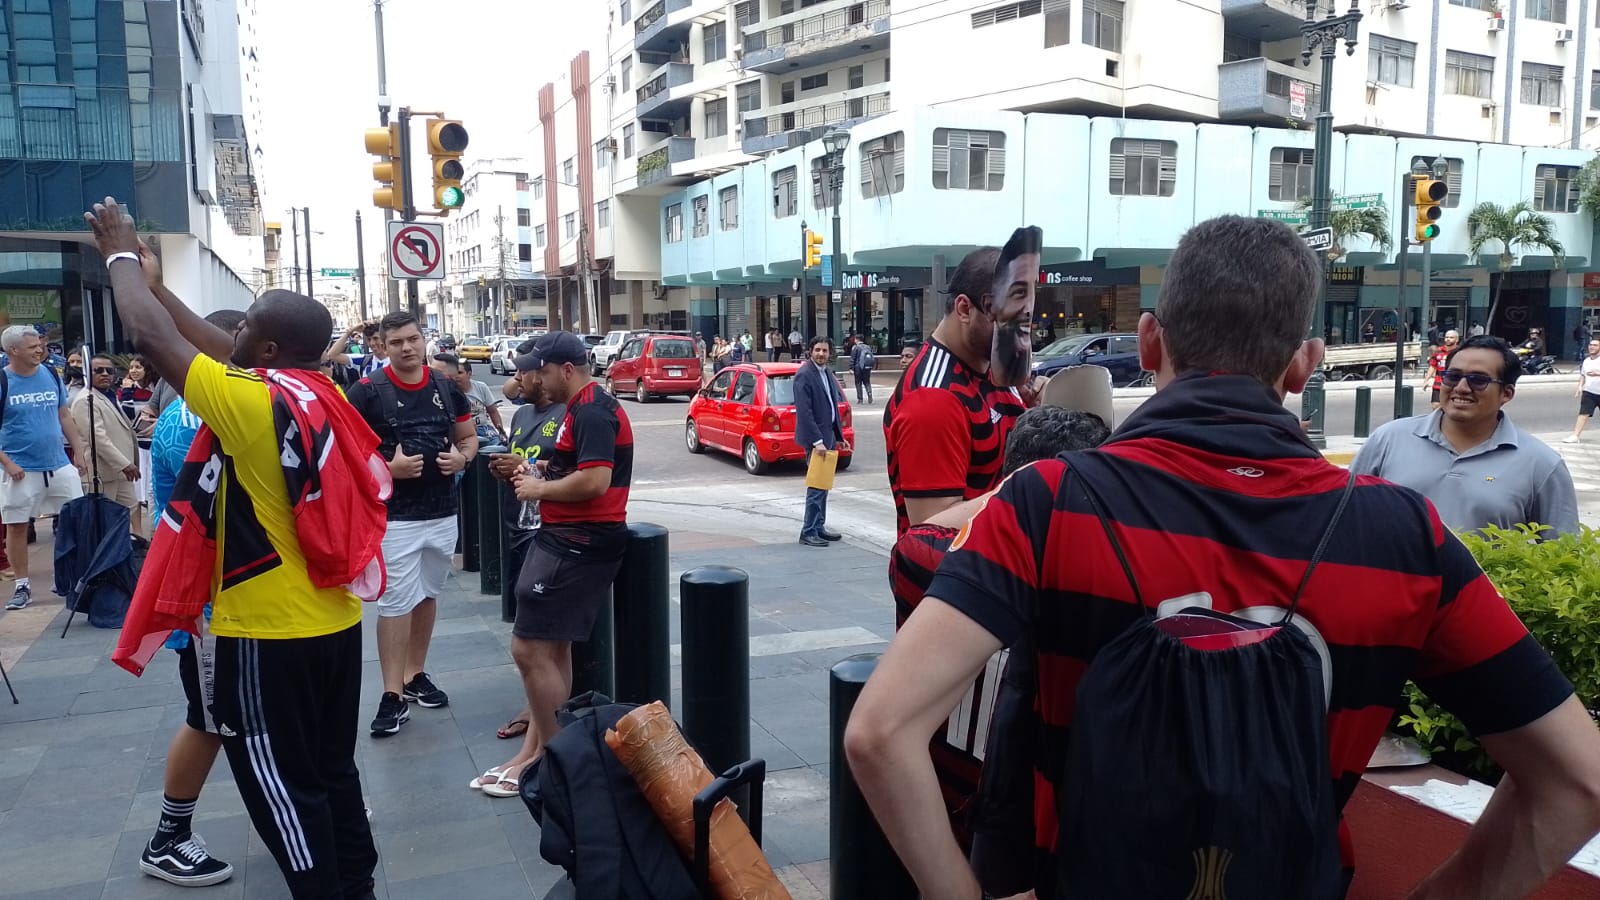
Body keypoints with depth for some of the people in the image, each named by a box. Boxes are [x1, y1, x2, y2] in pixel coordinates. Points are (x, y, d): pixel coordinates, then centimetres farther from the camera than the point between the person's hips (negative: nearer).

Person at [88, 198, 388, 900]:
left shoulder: (252, 402, -20)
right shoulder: (324, 396, 2)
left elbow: (149, 335, -13)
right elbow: (223, 352, 14)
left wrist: (122, 255, 3)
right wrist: (153, 281, 20)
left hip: (268, 635, -8)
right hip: (335, 621, 8)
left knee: (283, 786, 6)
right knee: (332, 770, 19)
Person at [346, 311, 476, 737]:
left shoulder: (446, 387, 6)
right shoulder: (367, 391, -8)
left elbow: (469, 436, 14)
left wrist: (462, 457, -7)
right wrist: (388, 467, -22)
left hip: (443, 511, 5)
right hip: (394, 516, -5)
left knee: (428, 595, 15)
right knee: (395, 603, -4)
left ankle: (416, 675, 30)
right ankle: (393, 696, 4)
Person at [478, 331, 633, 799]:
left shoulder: (592, 412, -18)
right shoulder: (583, 408, 16)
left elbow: (595, 480, -28)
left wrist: (540, 490, -13)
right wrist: (543, 470, 8)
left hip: (578, 544, -11)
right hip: (566, 538, 11)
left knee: (529, 647, -7)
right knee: (551, 646, 16)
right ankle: (538, 745, 25)